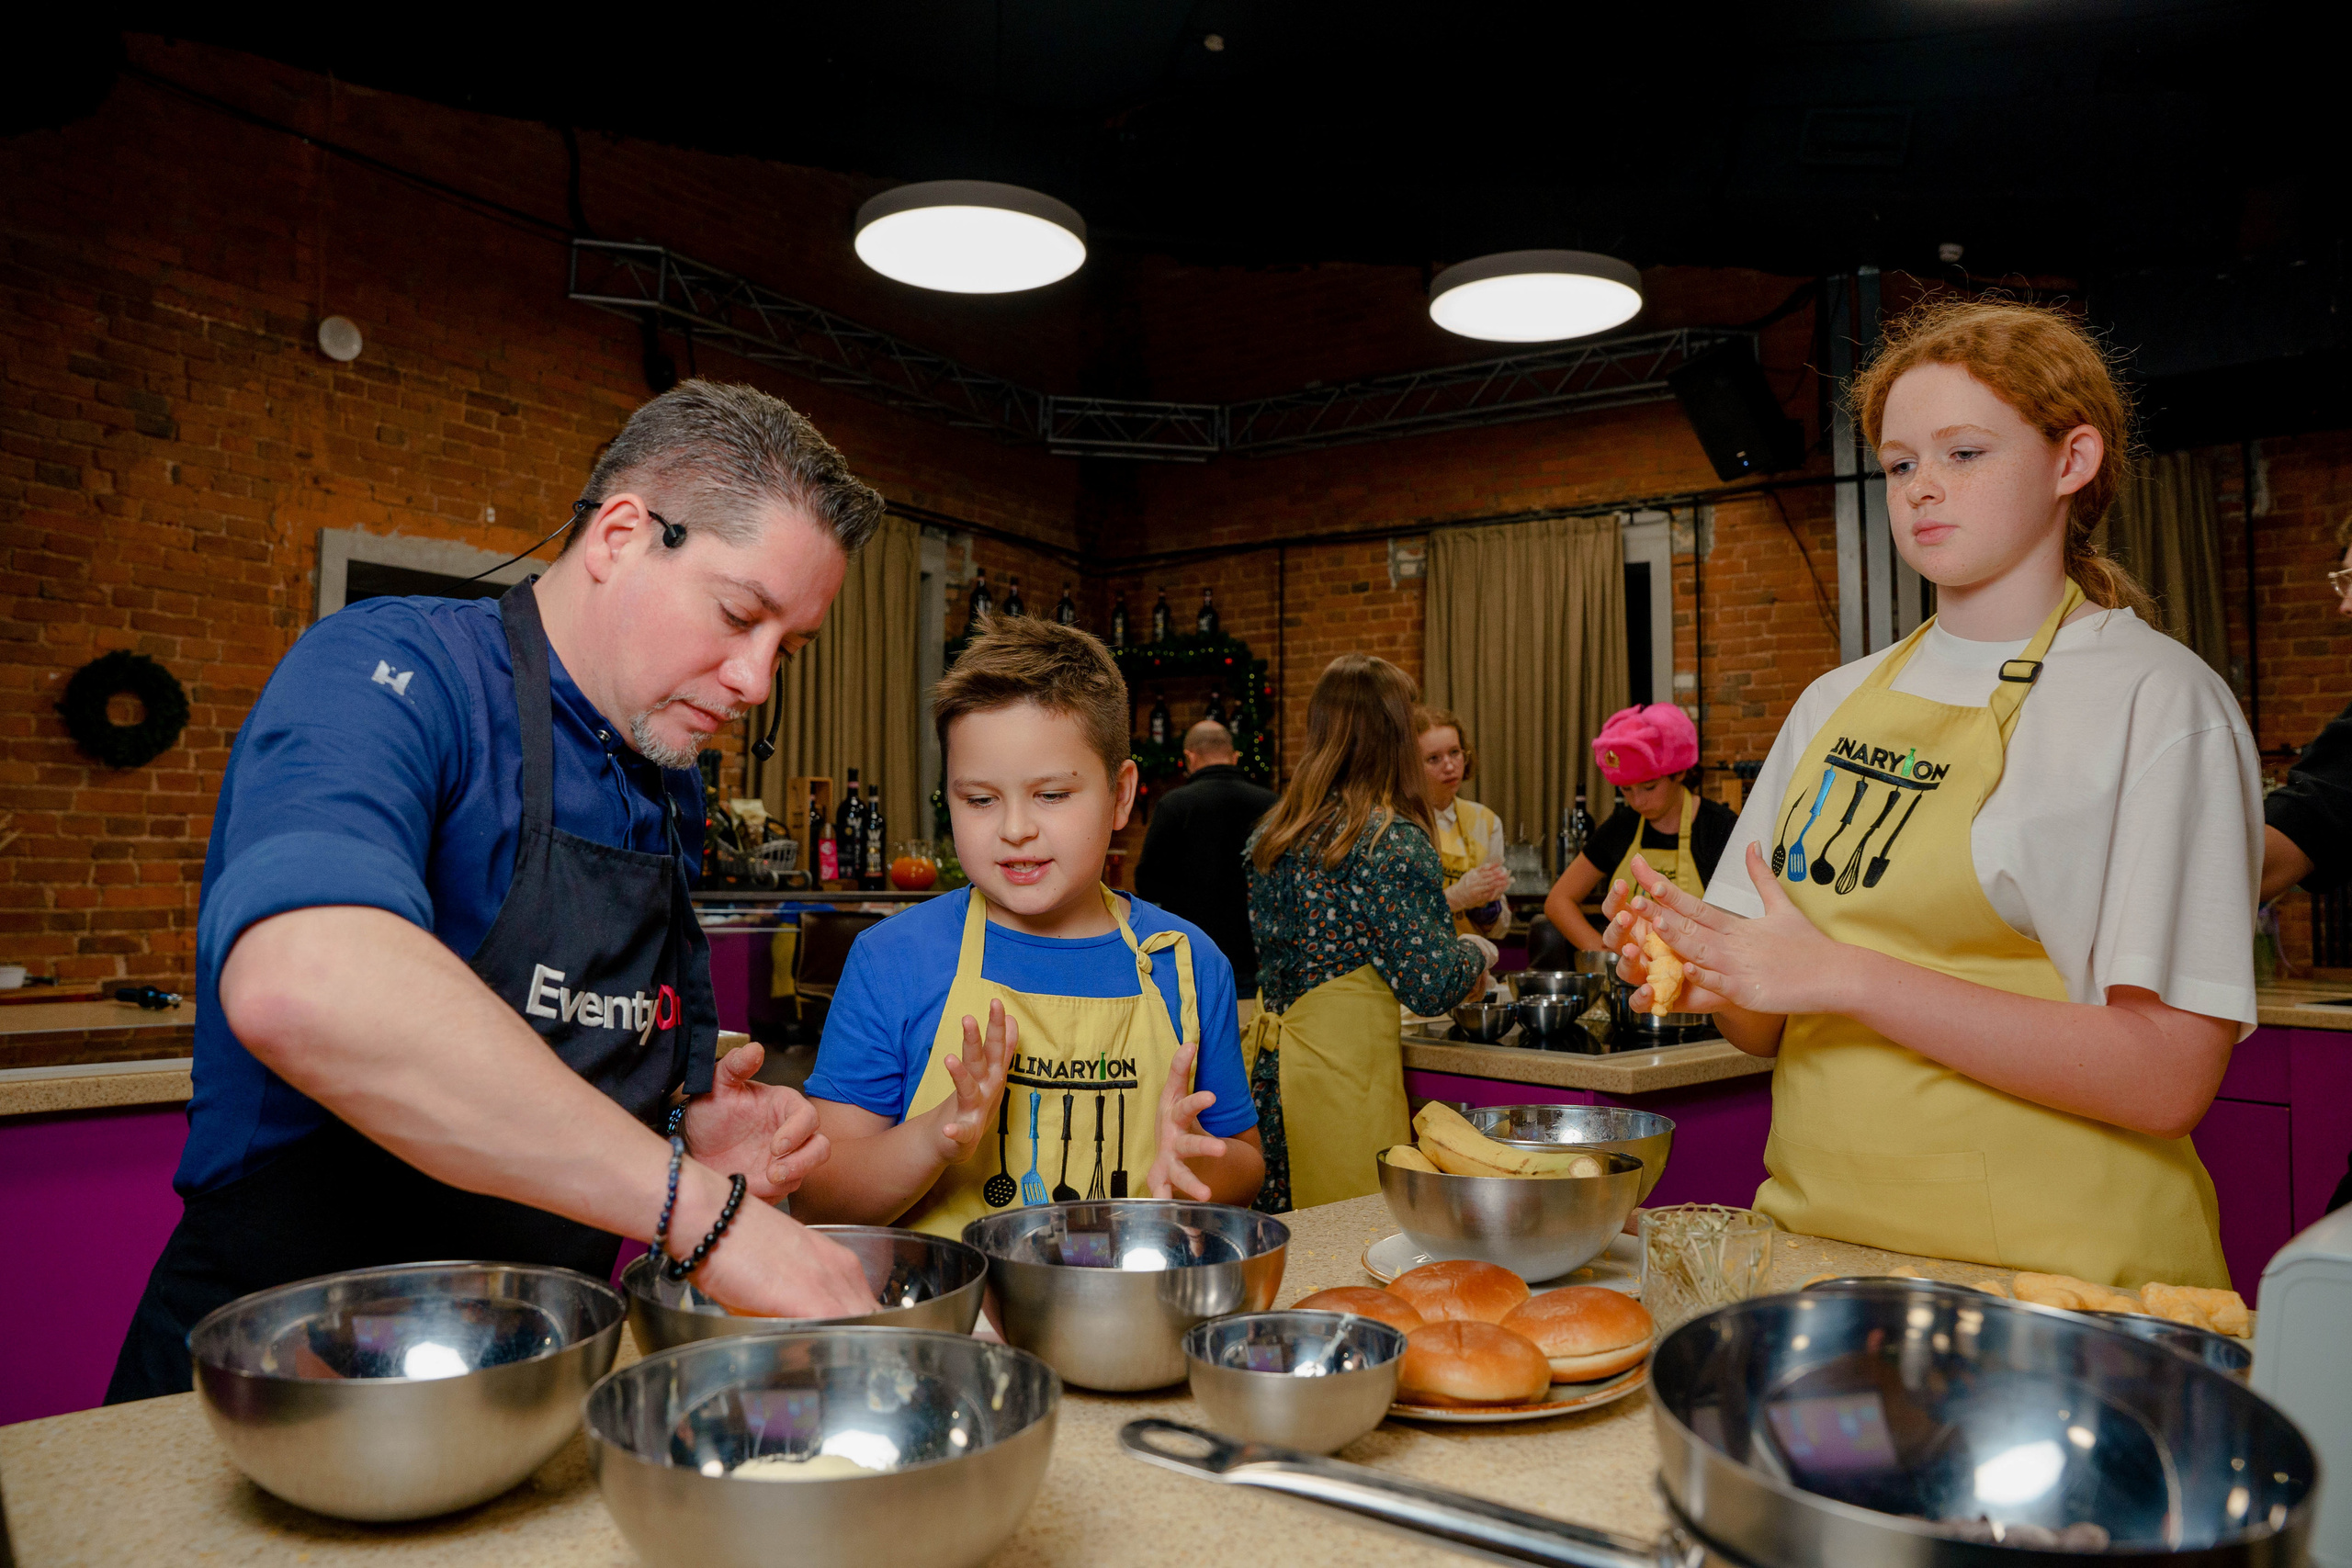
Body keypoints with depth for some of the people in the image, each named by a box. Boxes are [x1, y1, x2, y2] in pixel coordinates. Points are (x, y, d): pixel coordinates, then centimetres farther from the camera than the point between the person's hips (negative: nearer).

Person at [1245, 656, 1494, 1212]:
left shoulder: (1270, 833, 7)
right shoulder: (1393, 841, -14)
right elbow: (1431, 988, -15)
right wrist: (1476, 953, 7)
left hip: (1267, 1062, 7)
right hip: (1344, 1073, -7)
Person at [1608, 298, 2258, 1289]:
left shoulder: (2158, 698, -3)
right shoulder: (1837, 703, 10)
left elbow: (2168, 1077, -14)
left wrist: (1845, 975, -19)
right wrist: (1706, 971, -8)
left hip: (2052, 1272, -3)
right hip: (1819, 1236, 4)